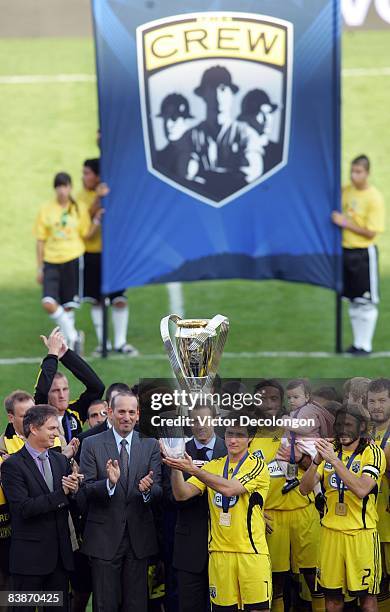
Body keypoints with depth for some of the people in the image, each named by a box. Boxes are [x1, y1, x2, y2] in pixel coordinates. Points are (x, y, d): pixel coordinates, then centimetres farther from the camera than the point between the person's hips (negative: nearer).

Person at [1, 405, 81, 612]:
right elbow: (24, 508, -17)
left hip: (60, 554, 6)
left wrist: (73, 491, -11)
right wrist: (61, 494, -18)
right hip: (29, 556, -6)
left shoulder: (61, 460, 12)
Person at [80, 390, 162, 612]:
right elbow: (86, 489, -8)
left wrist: (148, 489, -25)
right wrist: (109, 483, -28)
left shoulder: (151, 446, 5)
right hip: (105, 535, -2)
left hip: (139, 535, 2)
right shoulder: (92, 444, -1)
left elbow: (159, 491, -2)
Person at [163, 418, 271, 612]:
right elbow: (182, 494, 4)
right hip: (220, 551, 4)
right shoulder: (213, 466, 12)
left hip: (252, 551, -4)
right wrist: (176, 468, -15)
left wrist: (193, 470, -23)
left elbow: (229, 489, -19)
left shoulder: (258, 466, -2)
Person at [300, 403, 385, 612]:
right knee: (332, 594, 7)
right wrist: (317, 460, -16)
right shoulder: (330, 451, 11)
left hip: (361, 532, -4)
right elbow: (304, 489, 2)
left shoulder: (373, 453, -4)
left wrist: (334, 460, -24)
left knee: (366, 595, 0)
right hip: (331, 531, 4)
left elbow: (362, 489, -20)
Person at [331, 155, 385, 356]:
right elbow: (340, 217, 18)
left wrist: (346, 224, -17)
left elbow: (371, 233, -15)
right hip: (346, 251, 6)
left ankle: (365, 344, 8)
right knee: (353, 301, 14)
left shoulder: (374, 197, -14)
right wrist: (337, 218, -2)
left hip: (364, 253, -6)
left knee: (366, 302, 0)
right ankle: (357, 341, 23)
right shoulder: (346, 191, 3)